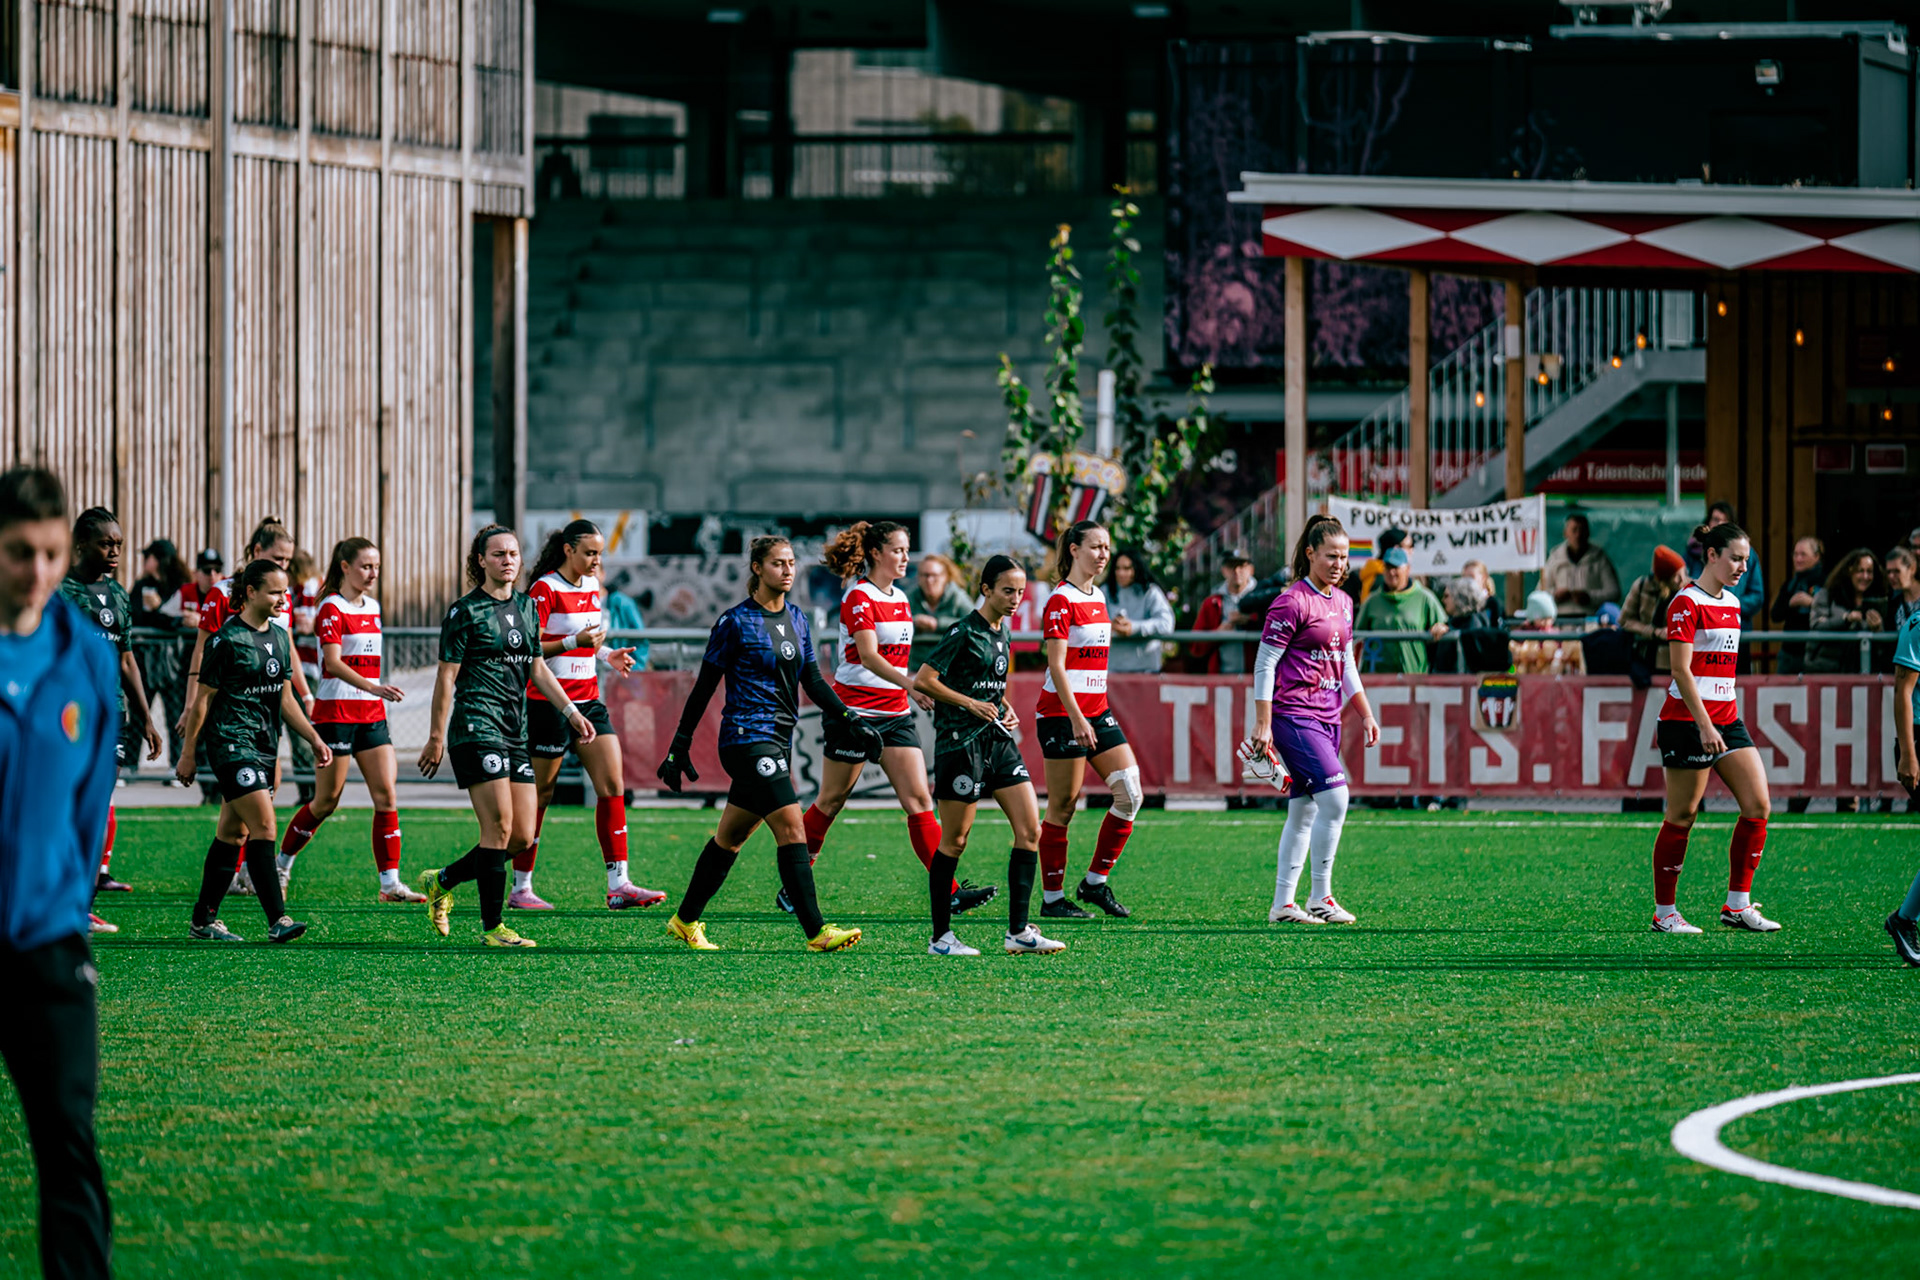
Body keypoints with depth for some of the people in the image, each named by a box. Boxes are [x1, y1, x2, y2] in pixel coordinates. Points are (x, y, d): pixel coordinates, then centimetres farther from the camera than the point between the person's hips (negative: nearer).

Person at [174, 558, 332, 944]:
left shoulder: (280, 638, 12)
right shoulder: (227, 640, -11)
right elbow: (203, 698, -8)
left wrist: (314, 739, 14)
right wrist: (188, 752, -7)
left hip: (265, 746, 8)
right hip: (231, 742, -8)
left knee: (233, 833, 11)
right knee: (263, 826, -16)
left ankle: (204, 919, 17)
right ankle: (277, 920, -19)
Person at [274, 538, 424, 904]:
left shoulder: (372, 607, 13)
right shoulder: (331, 609, -11)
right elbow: (333, 662, -25)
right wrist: (372, 687, -38)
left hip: (371, 714, 7)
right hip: (336, 712, -7)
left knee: (387, 794, -5)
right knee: (326, 801, 1)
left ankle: (390, 883, -7)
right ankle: (282, 864, 22)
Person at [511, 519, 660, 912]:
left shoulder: (592, 587, 12)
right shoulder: (545, 590, -11)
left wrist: (608, 655, 7)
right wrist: (574, 642, -24)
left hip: (587, 701, 7)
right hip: (549, 701, -7)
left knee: (613, 784, -4)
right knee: (539, 794, 0)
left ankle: (618, 886, -6)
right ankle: (520, 888, 10)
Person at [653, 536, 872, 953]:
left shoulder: (797, 619, 12)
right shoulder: (736, 622, -8)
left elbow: (813, 681, 16)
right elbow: (704, 686, -4)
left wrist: (850, 720, 2)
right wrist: (680, 746, -3)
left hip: (779, 742, 8)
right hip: (748, 738, -7)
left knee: (732, 836, 14)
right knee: (791, 828, -16)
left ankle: (686, 920, 26)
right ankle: (816, 931, -20)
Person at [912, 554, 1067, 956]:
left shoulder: (1002, 631, 13)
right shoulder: (964, 632, -11)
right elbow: (922, 680, -14)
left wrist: (1004, 706, 8)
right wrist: (971, 704, -15)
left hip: (998, 739, 8)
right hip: (961, 740, -8)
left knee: (1030, 830, -2)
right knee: (954, 841, -2)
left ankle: (1018, 932, 1)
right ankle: (941, 936, 7)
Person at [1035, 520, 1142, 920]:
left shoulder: (1098, 597, 14)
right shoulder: (1061, 600, -11)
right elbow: (1057, 665, -17)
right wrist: (1076, 717, -23)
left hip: (1097, 711, 8)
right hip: (1063, 712, -8)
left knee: (1130, 792, -3)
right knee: (1062, 808, -3)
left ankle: (1095, 882, 7)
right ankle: (1052, 898, 6)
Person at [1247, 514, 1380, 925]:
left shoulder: (1343, 602, 14)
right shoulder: (1293, 602, -11)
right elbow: (1264, 663, -11)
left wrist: (1366, 714, 19)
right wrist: (1262, 724, -15)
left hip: (1327, 717, 8)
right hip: (1294, 715, -8)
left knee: (1304, 811, 8)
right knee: (1335, 796, -17)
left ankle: (1282, 904, 12)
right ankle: (1320, 897, -10)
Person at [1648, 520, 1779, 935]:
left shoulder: (1731, 603, 14)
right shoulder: (1687, 603, -11)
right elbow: (1682, 670, -17)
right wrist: (1704, 725, -22)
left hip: (1726, 718, 8)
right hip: (1687, 719, -8)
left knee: (1758, 804, -2)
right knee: (1681, 817, -2)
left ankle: (1737, 905, 3)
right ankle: (1664, 913, 8)